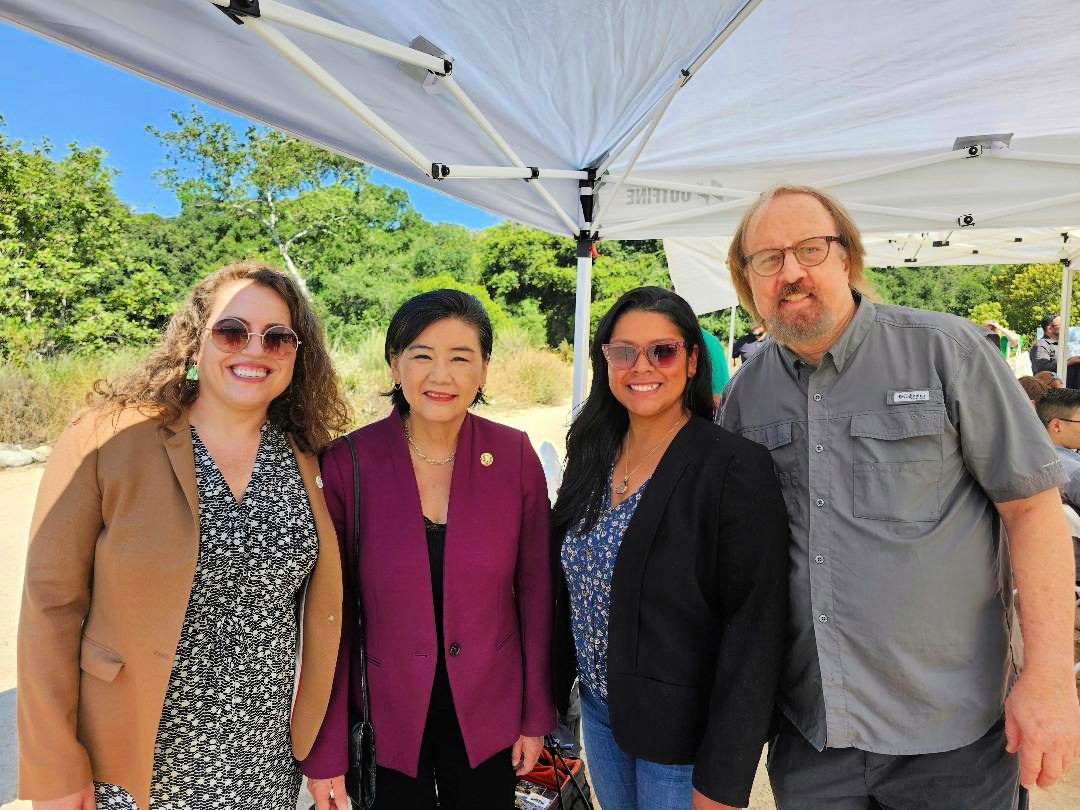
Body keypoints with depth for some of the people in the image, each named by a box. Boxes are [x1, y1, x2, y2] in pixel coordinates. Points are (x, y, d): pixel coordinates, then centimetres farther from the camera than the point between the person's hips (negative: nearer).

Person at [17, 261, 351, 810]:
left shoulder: (304, 459, -3)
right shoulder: (107, 440, -12)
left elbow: (321, 609, 3)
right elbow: (51, 603, -10)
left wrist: (324, 751, 4)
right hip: (131, 763, -2)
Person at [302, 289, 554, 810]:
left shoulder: (515, 456, -11)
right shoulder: (348, 462, -14)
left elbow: (534, 590, -3)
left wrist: (537, 716, 1)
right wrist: (325, 751, -6)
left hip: (488, 713, 1)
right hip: (385, 719, -1)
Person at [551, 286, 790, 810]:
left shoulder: (737, 467, -19)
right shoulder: (591, 457, -1)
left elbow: (754, 628, -20)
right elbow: (567, 586, 7)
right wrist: (555, 689, 8)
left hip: (683, 732, -5)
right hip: (599, 711, 6)